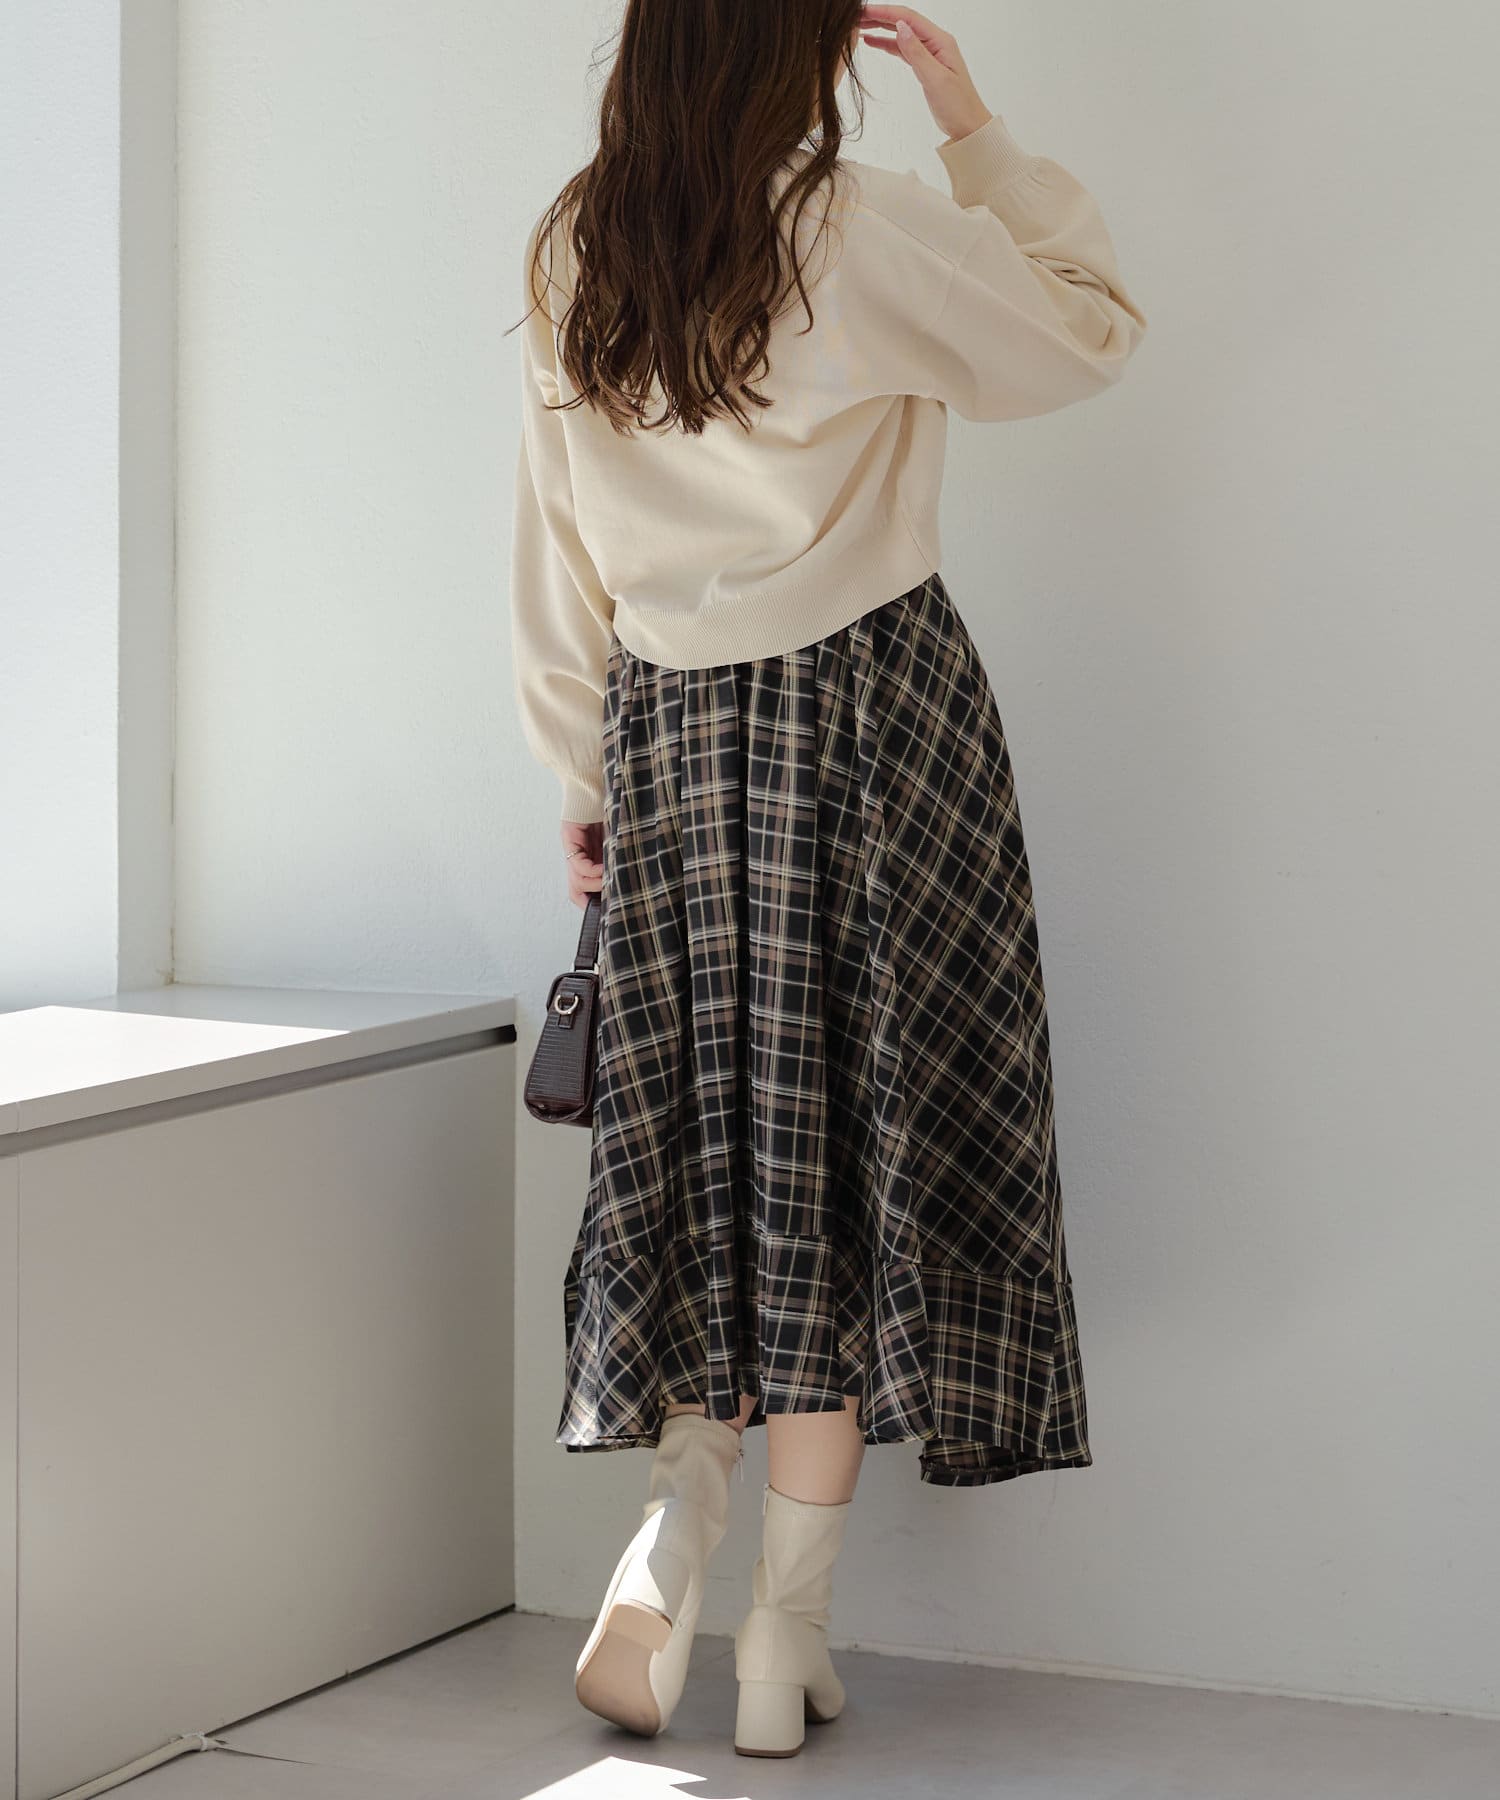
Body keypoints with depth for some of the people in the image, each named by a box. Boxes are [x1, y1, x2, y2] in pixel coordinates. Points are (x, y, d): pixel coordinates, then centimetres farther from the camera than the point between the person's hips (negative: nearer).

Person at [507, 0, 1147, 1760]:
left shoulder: (570, 258, 3)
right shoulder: (861, 232, -12)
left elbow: (555, 543, 7)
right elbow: (1090, 328, 1)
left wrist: (582, 774, 15)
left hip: (670, 735, 4)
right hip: (870, 716, -4)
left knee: (698, 1141, 14)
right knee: (843, 1147, 2)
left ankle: (667, 1549, 4)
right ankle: (787, 1636, 6)